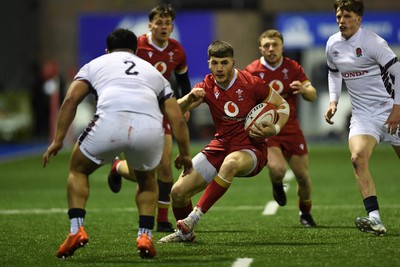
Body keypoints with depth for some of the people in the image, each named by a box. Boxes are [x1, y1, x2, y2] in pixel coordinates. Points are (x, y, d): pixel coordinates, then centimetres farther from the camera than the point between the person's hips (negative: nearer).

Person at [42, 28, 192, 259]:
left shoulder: (96, 64, 30)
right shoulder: (153, 71, 35)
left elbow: (71, 100, 13)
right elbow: (178, 120, 28)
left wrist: (58, 140, 13)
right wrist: (185, 155, 40)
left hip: (110, 121, -2)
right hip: (151, 127, 2)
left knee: (78, 171, 26)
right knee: (147, 179, 32)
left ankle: (77, 229, 9)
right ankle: (145, 235, 15)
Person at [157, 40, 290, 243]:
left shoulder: (251, 84, -11)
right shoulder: (207, 87, 0)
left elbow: (283, 105, 1)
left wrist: (274, 129, -18)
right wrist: (190, 99, -27)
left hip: (251, 149, -5)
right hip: (220, 146, 5)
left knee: (231, 162, -42)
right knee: (178, 191, -7)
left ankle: (193, 218, -37)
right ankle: (185, 233, 24)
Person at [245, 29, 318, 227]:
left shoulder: (293, 68, 2)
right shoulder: (252, 71, -6)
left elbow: (312, 95, 3)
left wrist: (303, 90, -20)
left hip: (291, 128, 3)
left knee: (303, 175, 1)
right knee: (278, 169, -26)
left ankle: (305, 213, 28)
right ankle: (277, 185, 13)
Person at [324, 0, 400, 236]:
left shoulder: (373, 42, -14)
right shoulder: (333, 45, 5)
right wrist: (333, 101, 11)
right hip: (363, 115, 4)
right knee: (358, 157, -21)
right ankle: (374, 219, -30)